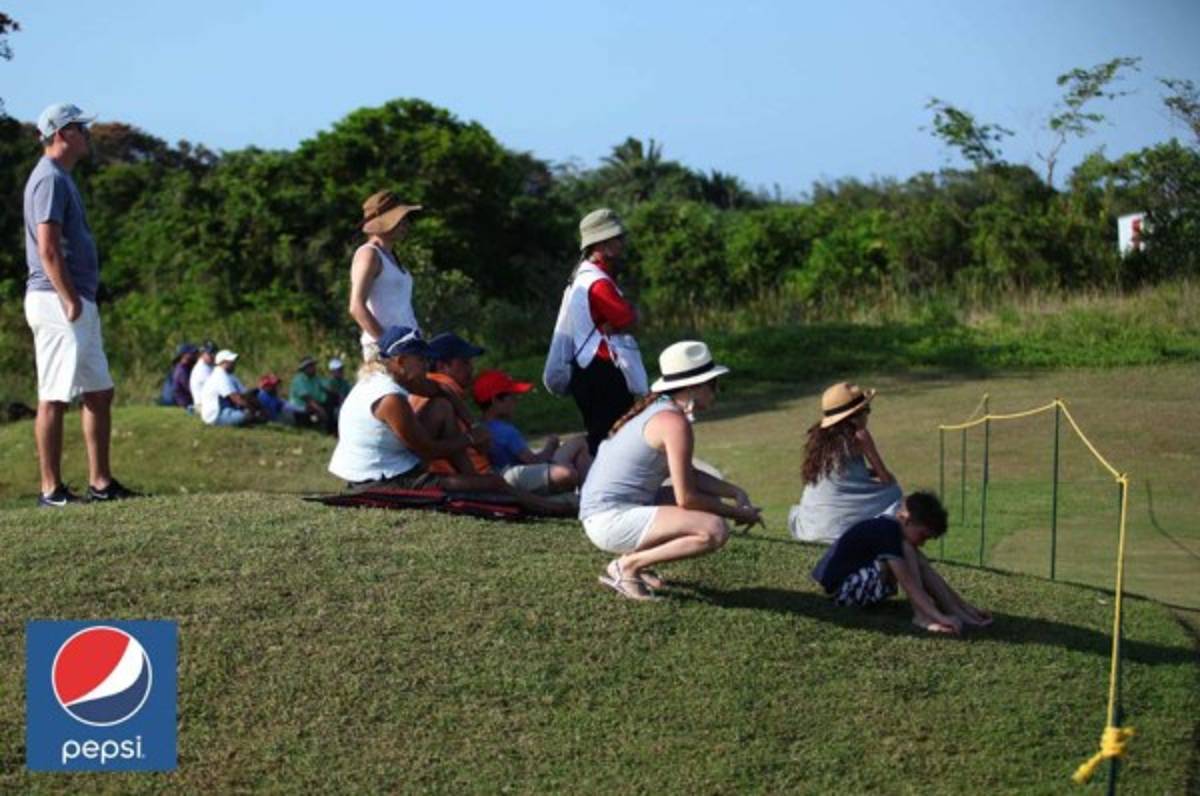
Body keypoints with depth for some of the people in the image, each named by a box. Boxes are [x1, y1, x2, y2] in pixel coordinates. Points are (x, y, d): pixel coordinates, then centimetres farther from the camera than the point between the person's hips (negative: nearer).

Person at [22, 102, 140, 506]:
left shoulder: (61, 178, 20)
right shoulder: (50, 178, -12)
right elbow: (47, 248, -20)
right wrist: (70, 301, -21)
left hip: (79, 303, 11)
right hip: (57, 302, -11)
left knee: (99, 392, 12)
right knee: (54, 397, -7)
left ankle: (101, 483, 16)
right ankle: (51, 489, -3)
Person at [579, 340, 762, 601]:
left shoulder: (658, 409, 13)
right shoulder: (674, 422, -16)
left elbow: (688, 475, 21)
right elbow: (685, 498, -17)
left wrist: (735, 492, 9)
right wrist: (734, 512, -3)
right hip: (611, 519, -10)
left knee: (709, 501, 21)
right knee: (715, 530, -22)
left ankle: (632, 558, 13)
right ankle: (628, 565, -9)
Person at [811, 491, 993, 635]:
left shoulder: (892, 529, 6)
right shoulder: (887, 532, -22)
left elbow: (928, 574, 8)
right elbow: (908, 583, -30)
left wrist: (964, 605, 5)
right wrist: (939, 617, -35)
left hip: (859, 582, 10)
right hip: (841, 587, -10)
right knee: (906, 553, -22)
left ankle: (955, 611, -7)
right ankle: (922, 615, -22)